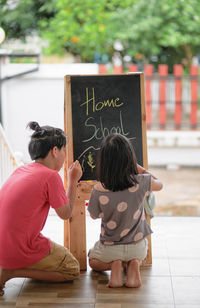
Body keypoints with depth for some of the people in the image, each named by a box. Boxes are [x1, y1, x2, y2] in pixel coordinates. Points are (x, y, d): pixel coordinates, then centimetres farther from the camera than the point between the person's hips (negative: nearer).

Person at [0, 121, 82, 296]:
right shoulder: (51, 176, -14)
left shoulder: (20, 171, 7)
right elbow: (65, 214, -3)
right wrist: (73, 181, 7)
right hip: (21, 251, -8)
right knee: (73, 270, 12)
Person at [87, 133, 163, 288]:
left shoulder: (98, 190, -26)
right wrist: (139, 168, 7)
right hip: (137, 248, 1)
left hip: (109, 249, -1)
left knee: (92, 259, 35)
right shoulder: (141, 183, -22)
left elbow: (94, 215, -4)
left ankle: (115, 265, 0)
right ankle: (134, 264, 3)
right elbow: (159, 184, 4)